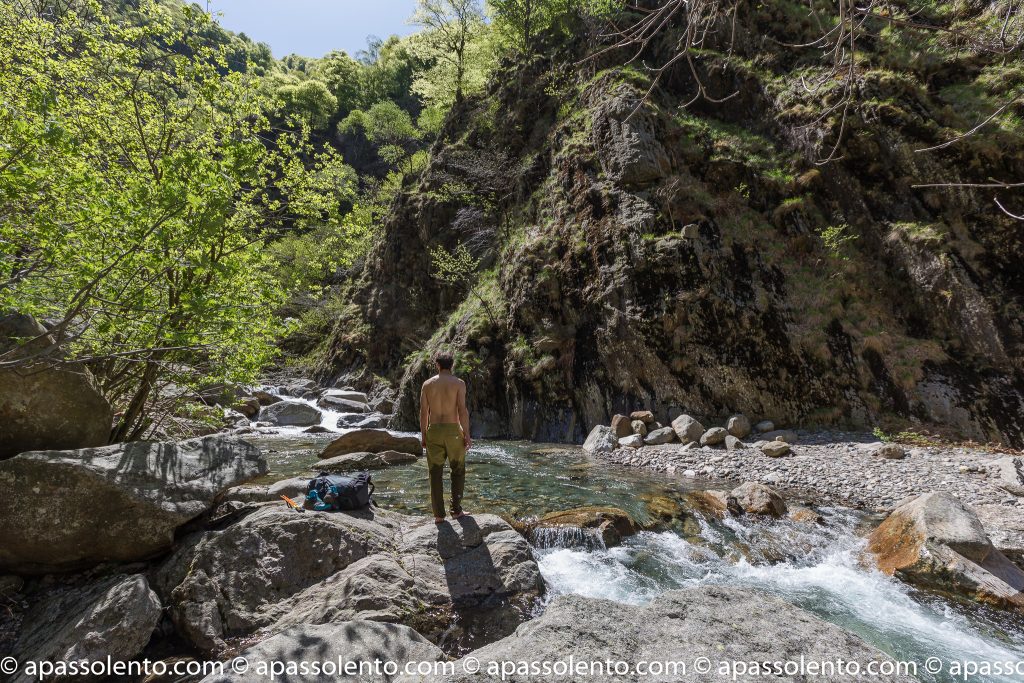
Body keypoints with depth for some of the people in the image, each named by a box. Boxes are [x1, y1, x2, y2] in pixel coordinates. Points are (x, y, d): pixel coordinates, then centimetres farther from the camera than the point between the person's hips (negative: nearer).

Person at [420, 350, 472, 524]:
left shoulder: (427, 384, 3)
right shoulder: (459, 383, -4)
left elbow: (423, 412, 3)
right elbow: (462, 410, -11)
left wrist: (423, 435, 11)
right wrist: (467, 434, -6)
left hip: (433, 431, 2)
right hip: (453, 430, -2)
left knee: (435, 474, 9)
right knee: (458, 471, 15)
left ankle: (438, 514, 12)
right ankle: (456, 509, 15)